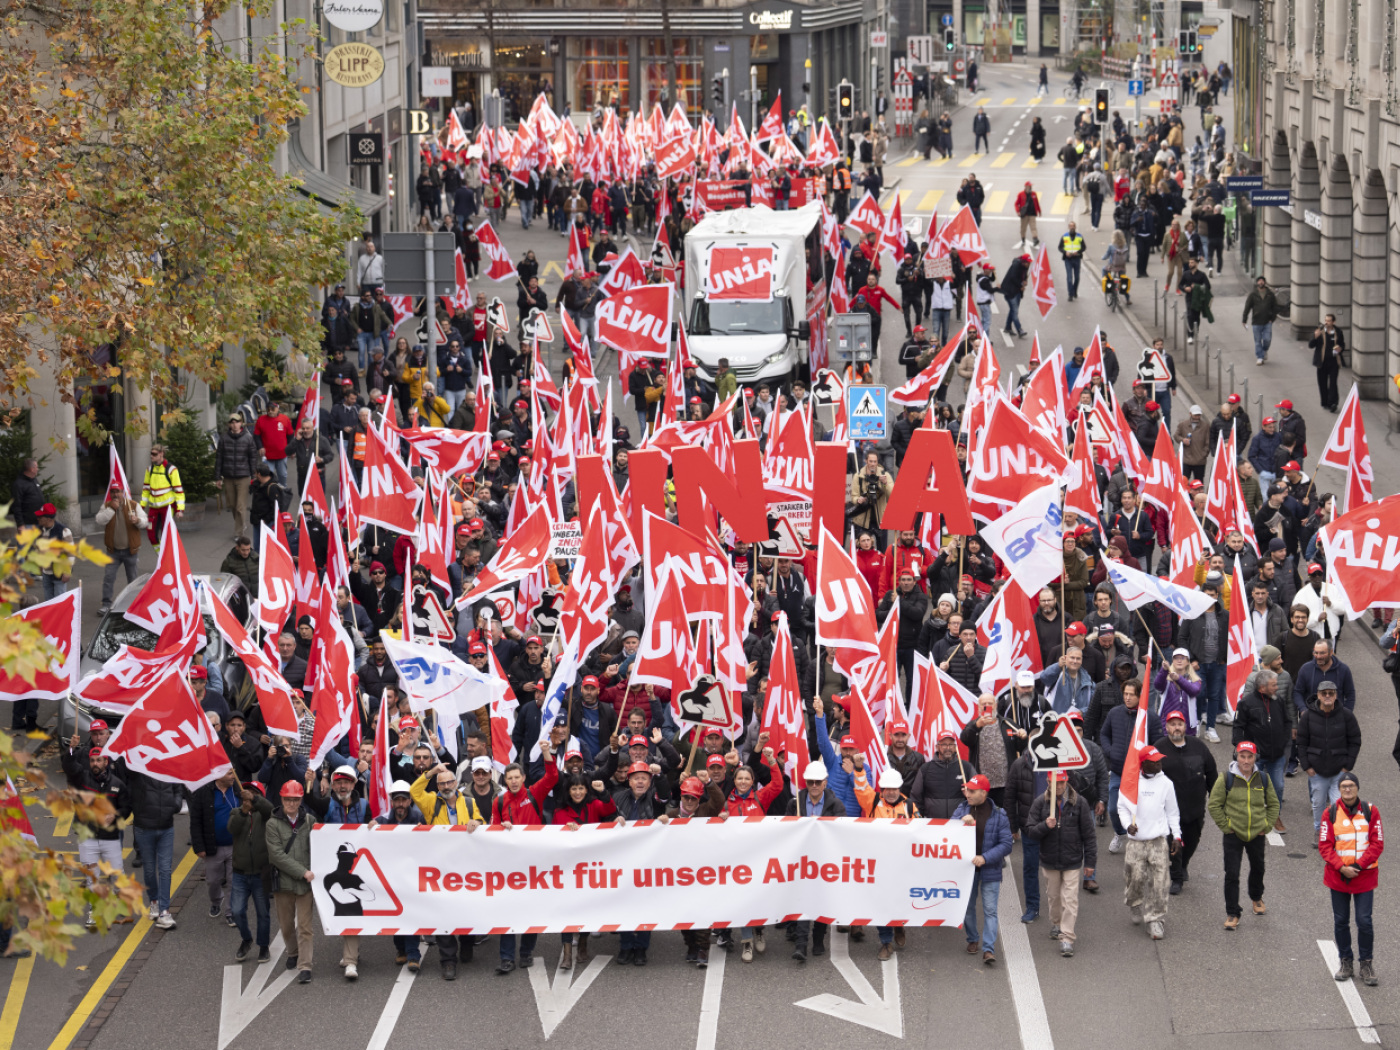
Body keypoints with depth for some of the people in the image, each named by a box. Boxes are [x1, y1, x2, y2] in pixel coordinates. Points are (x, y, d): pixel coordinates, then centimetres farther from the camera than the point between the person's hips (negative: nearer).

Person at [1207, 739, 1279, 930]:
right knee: (1232, 875, -6)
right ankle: (1232, 914, 2)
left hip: (1257, 834, 3)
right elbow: (1214, 805, -3)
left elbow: (1273, 804, 11)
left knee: (1258, 869, 21)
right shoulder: (1226, 779, -10)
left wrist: (1266, 826, 2)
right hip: (1233, 835, -3)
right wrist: (1225, 826, -7)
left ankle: (1257, 897, 49)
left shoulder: (1263, 779, -1)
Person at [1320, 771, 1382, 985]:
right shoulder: (1331, 813, -1)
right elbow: (1324, 845, -2)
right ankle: (1345, 962, 21)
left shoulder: (1370, 812, -2)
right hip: (1338, 877, 1)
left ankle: (1366, 963, 8)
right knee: (1341, 921, 8)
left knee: (1364, 921, -4)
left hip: (1365, 876, -1)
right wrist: (1341, 867, -14)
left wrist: (1359, 865, -13)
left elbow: (1377, 843, -3)